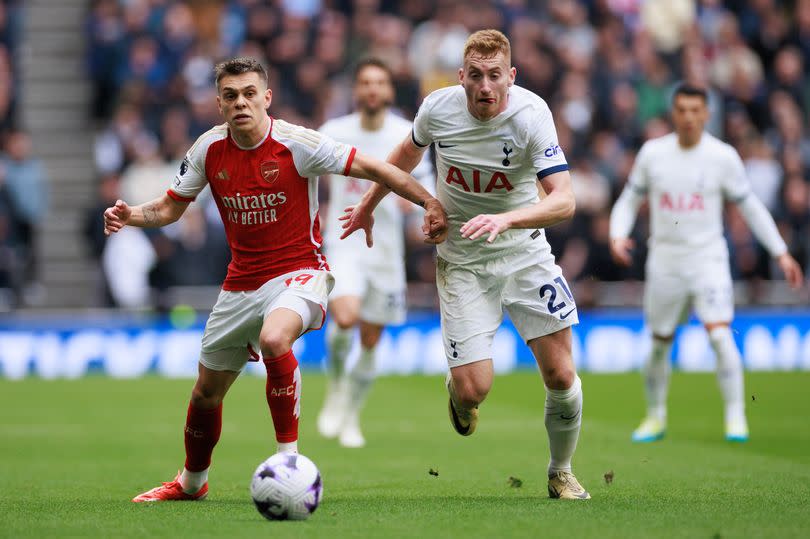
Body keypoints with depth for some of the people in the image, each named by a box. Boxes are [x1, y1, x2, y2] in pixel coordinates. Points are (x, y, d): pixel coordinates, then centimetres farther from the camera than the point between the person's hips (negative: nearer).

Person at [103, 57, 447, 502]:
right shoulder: (209, 149, -4)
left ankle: (289, 458, -25)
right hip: (242, 280, 5)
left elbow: (372, 168, -11)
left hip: (299, 271, -5)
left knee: (274, 338, -38)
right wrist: (130, 215, -14)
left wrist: (430, 203, -17)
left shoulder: (297, 144, -16)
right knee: (206, 392, 13)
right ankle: (191, 482, 40)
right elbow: (170, 208, 6)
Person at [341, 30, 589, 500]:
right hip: (462, 261, 0)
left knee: (561, 376, -6)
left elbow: (563, 201, -28)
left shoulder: (532, 113, -20)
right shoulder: (438, 108, -12)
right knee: (474, 390, -12)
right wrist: (369, 205, 24)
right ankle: (456, 391, 28)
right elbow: (409, 152, 13)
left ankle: (561, 474, 21)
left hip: (525, 251, 0)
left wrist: (505, 219, -44)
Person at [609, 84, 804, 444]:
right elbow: (629, 200, 10)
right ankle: (656, 417, 27)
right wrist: (618, 236, -8)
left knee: (719, 334, -19)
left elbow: (750, 207, 4)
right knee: (660, 344, 9)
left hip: (708, 258, -2)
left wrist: (780, 253, 1)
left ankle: (735, 416, -12)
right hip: (665, 261, 2)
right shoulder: (652, 153, 0)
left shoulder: (723, 157, -5)